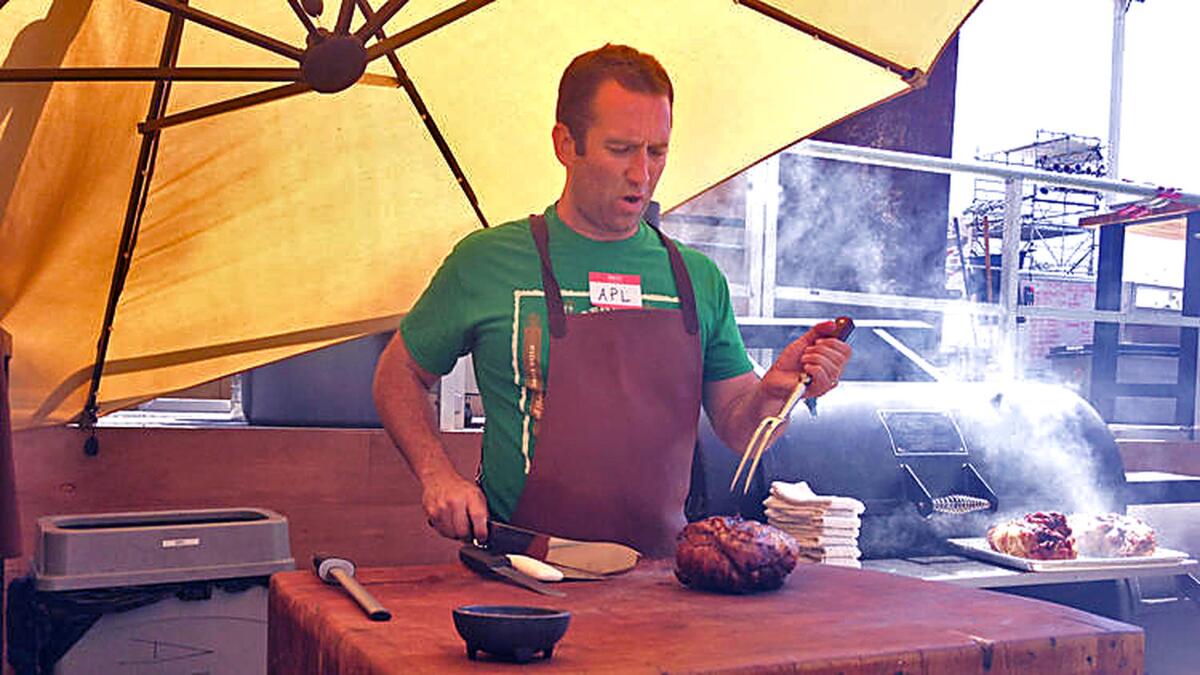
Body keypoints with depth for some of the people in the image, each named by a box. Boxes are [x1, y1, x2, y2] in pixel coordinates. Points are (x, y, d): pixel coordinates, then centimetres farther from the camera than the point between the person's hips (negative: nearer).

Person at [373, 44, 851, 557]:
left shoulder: (699, 278, 9)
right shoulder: (488, 259, 1)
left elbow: (738, 429, 14)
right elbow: (398, 375, 11)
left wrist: (774, 392, -8)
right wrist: (437, 474, -4)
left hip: (658, 572, 4)